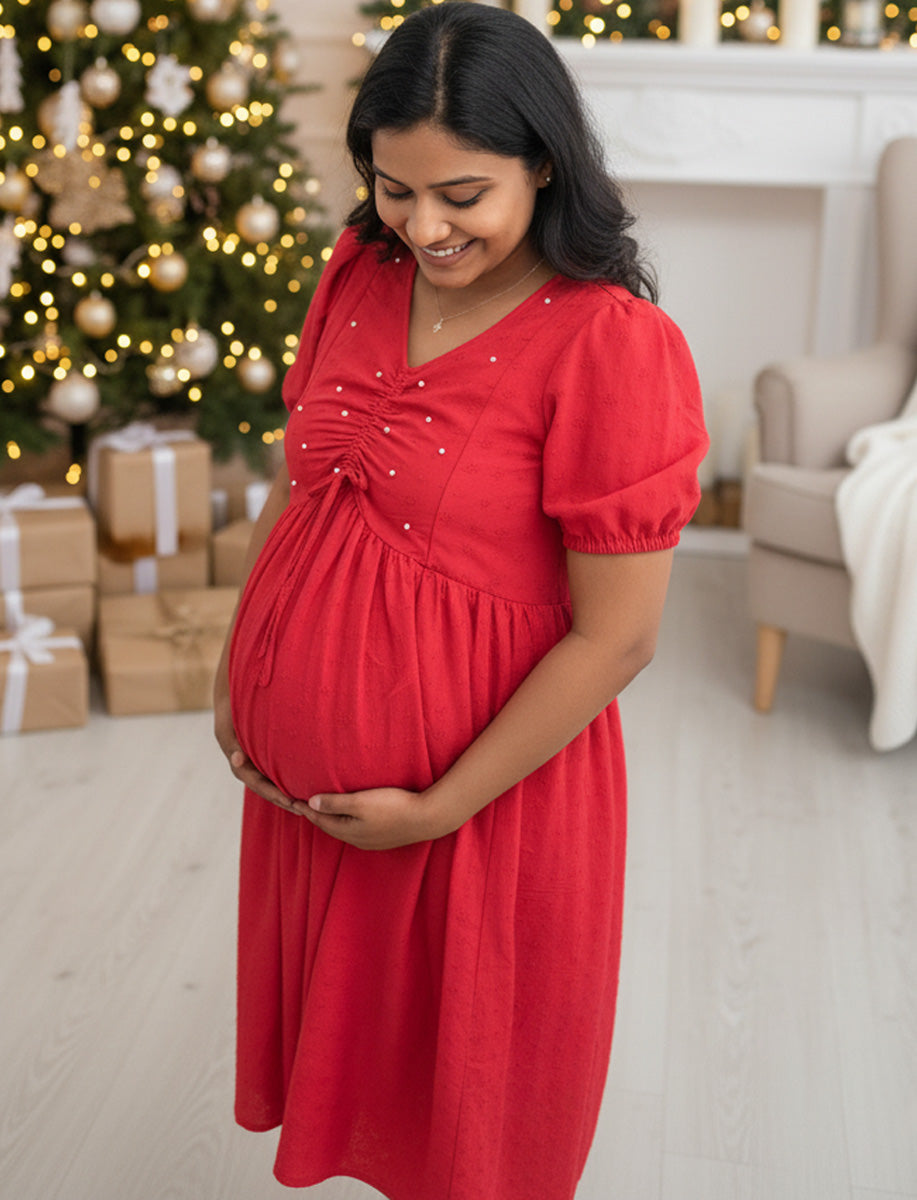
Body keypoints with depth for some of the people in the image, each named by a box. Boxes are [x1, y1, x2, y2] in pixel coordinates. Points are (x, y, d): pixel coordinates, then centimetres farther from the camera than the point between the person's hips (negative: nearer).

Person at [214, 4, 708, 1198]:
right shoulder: (360, 275, -1)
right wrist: (239, 670, 4)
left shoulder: (614, 347, -21)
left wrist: (439, 809, -17)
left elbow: (617, 639, -20)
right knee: (340, 1021, 28)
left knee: (468, 1076, 20)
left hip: (482, 790, -6)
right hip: (304, 777, 6)